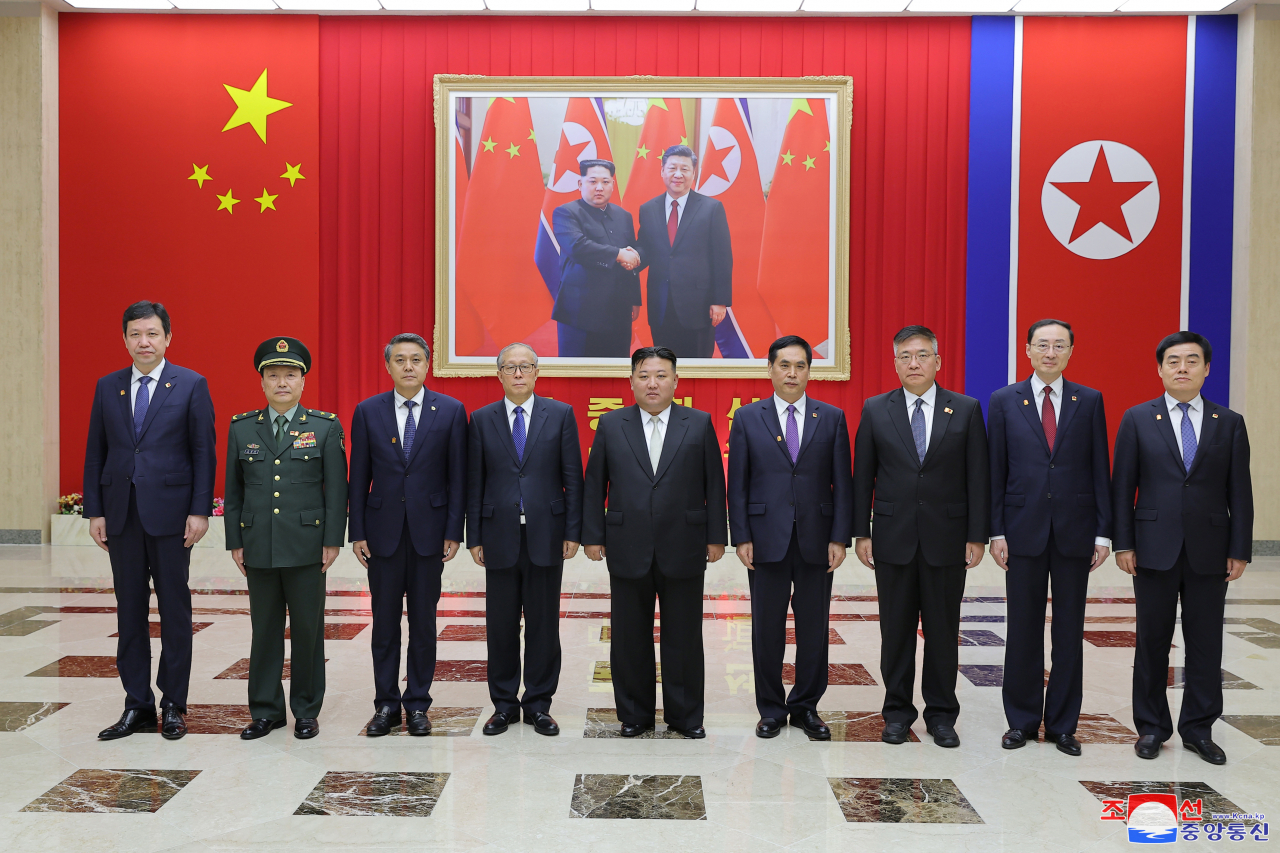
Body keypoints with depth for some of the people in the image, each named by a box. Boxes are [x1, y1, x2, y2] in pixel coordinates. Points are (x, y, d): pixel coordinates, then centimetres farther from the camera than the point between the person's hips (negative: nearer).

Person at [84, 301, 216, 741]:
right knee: (129, 610, 9)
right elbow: (95, 452, 10)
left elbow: (204, 453, -3)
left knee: (174, 609, 4)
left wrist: (200, 510, -10)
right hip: (121, 514, 4)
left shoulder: (192, 385, -1)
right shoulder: (107, 387, 10)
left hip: (170, 511, -3)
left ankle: (173, 705, 14)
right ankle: (137, 705, 18)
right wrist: (94, 511, 4)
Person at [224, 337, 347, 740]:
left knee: (308, 630, 5)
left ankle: (307, 711, 18)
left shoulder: (326, 427, 0)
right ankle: (265, 710, 22)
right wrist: (235, 542, 5)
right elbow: (233, 491, 10)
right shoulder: (241, 428, 7)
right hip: (258, 548, 2)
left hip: (307, 548, -2)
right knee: (264, 630, 9)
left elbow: (337, 489, -1)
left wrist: (333, 541, -5)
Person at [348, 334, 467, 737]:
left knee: (423, 622, 7)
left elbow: (458, 476, 0)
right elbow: (359, 477, 4)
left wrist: (454, 532, -5)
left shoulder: (451, 411, -1)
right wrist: (357, 532, 0)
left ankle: (418, 705, 19)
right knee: (384, 622, 8)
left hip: (429, 531, -1)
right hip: (383, 531, 1)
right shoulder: (367, 412, 2)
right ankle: (386, 705, 20)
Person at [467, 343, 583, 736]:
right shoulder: (482, 419, 5)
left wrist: (573, 532, -4)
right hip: (500, 535, 1)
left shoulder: (561, 414, 2)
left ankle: (538, 704, 19)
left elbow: (573, 478, 1)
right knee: (500, 625, 8)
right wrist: (474, 538, 2)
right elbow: (475, 483, 5)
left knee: (543, 623, 6)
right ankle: (504, 704, 22)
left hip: (546, 534, -1)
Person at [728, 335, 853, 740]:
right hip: (767, 539, -1)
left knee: (814, 628, 8)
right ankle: (771, 709, 21)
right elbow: (738, 484, 2)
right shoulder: (747, 418, 3)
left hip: (816, 540, 1)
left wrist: (840, 537, -4)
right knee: (767, 628, 7)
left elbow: (842, 482, 3)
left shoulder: (832, 418, 5)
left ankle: (806, 707, 24)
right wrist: (741, 537, -5)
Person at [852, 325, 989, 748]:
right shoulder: (875, 410, 3)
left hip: (946, 539, 0)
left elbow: (978, 477, 1)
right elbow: (862, 476, 4)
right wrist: (861, 532, -1)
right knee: (896, 630, 8)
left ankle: (941, 714, 22)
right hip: (893, 539, 0)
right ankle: (897, 711, 21)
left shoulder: (966, 410, 2)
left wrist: (977, 535, -4)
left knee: (943, 630, 8)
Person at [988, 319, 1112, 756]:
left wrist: (1102, 532, -1)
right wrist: (996, 532, -4)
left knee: (1069, 630, 7)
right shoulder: (1003, 401, 2)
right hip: (1024, 530, -1)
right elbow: (996, 471, 1)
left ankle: (1063, 724, 19)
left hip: (1074, 532, 1)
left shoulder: (1089, 401, 4)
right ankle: (1022, 720, 20)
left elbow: (1100, 469, 4)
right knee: (1023, 630, 7)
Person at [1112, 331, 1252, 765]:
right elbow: (1123, 486, 0)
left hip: (1209, 551, 1)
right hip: (1155, 549, -1)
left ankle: (1198, 729, 21)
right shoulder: (1137, 419, 2)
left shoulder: (1229, 423, 6)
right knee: (1152, 642, 7)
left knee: (1205, 644, 7)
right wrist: (1123, 543, -5)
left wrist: (1240, 550, -1)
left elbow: (1240, 492, 4)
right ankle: (1151, 727, 19)